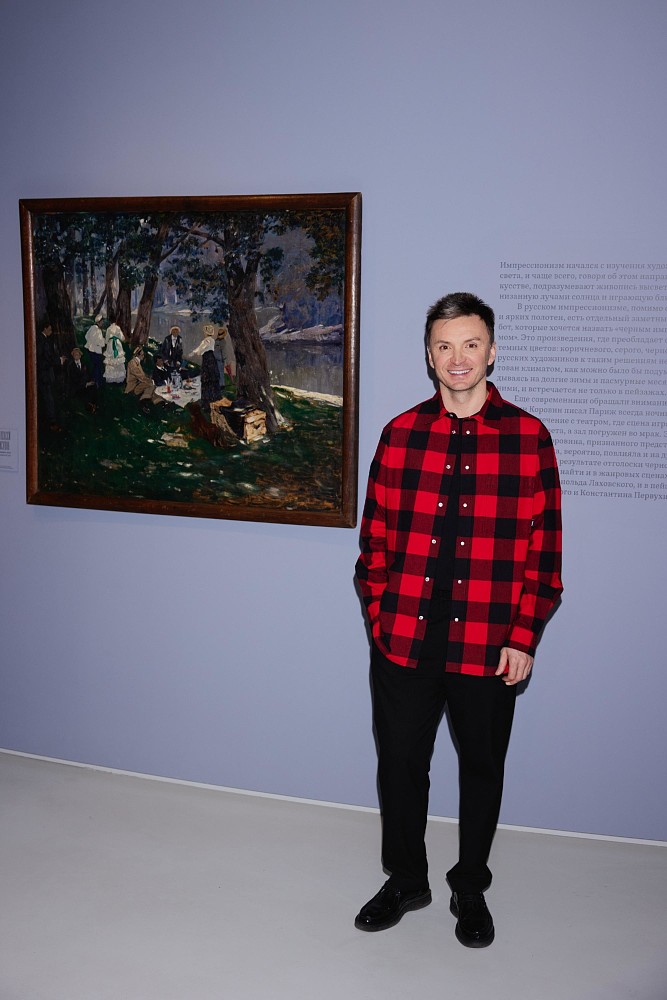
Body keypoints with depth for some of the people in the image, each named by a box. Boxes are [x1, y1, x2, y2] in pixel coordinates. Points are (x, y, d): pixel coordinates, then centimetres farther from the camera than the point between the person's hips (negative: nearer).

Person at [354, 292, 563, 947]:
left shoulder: (528, 438, -3)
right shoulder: (400, 433, 3)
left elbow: (544, 549, -3)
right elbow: (376, 534, 7)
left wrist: (523, 638, -7)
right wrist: (379, 611, 0)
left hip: (488, 648, -1)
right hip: (403, 642, 2)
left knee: (482, 770, 14)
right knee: (399, 765, 13)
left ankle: (470, 889, 37)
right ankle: (405, 880, 36)